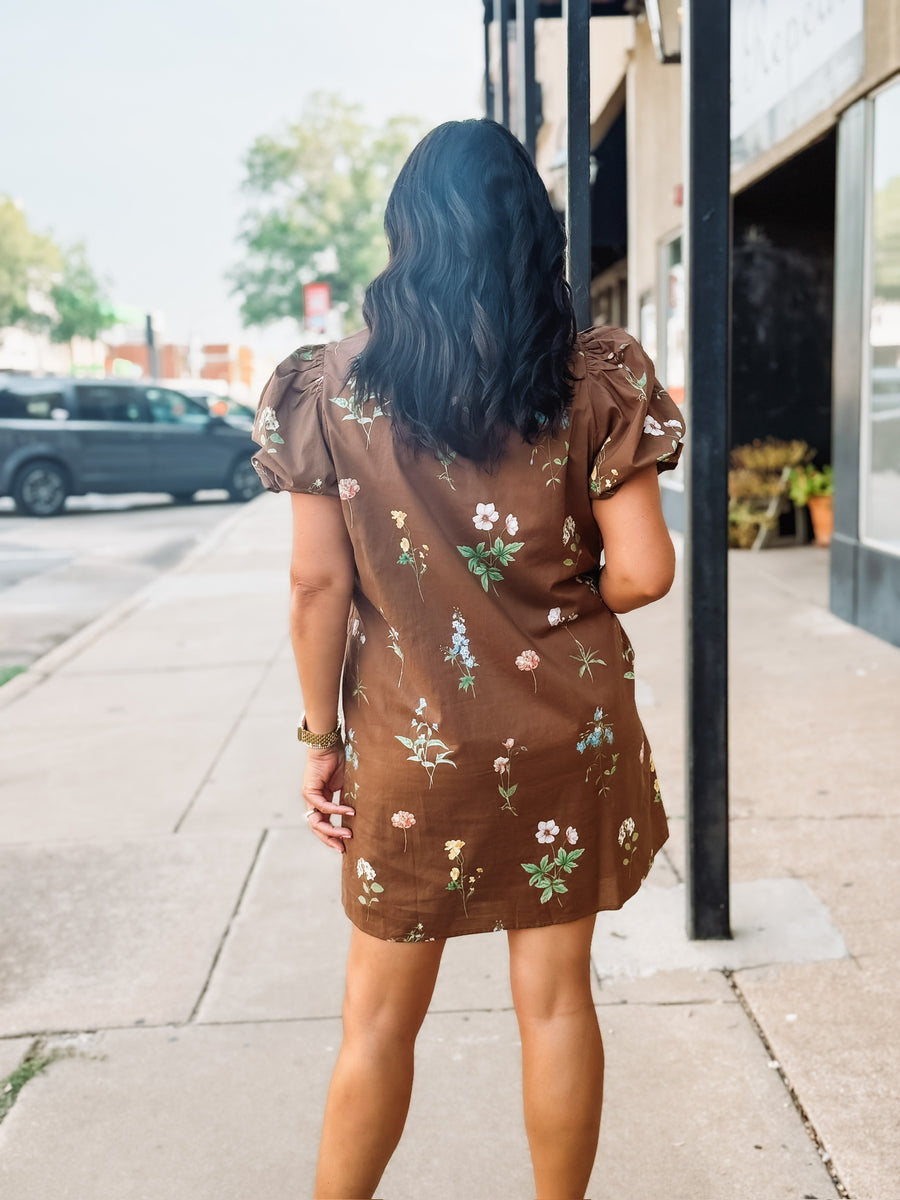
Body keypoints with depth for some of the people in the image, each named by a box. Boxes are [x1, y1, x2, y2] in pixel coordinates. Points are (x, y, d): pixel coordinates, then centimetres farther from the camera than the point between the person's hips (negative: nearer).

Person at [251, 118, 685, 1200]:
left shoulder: (333, 387, -7)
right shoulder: (592, 381, -7)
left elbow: (317, 585, -7)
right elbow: (643, 572, -10)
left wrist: (320, 736, 3)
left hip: (409, 743, 0)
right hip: (565, 735, 1)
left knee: (379, 1015, 15)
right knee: (556, 997, 15)